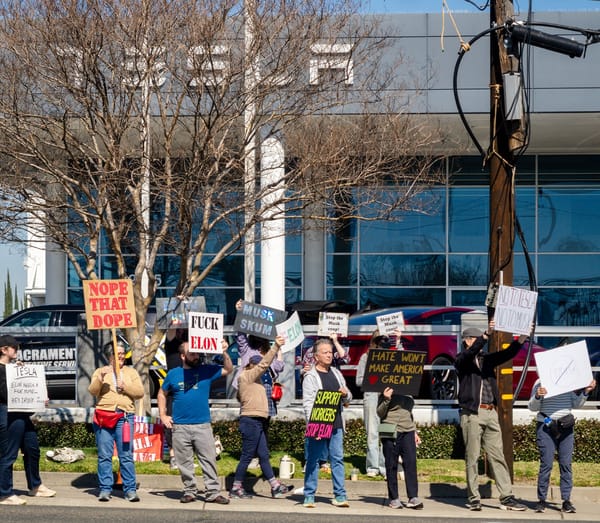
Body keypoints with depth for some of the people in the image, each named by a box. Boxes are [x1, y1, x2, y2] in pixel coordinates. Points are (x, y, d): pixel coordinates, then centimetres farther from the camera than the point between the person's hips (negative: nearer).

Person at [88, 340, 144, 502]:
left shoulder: (131, 372, 17)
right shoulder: (100, 372, 15)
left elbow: (140, 392, 7)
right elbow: (92, 391, 1)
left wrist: (125, 386, -6)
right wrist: (100, 378, -14)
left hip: (125, 417, 0)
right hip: (104, 416, 0)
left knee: (126, 455, -4)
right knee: (104, 456, -1)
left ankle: (130, 489, -2)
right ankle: (105, 489, 4)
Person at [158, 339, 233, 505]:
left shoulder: (206, 371, 4)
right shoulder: (173, 374, 6)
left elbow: (228, 370, 4)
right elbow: (162, 394, 18)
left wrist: (224, 353, -11)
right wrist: (163, 415, 8)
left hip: (203, 425, 0)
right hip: (180, 427, 1)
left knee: (209, 460, -3)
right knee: (185, 463, 7)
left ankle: (213, 492, 1)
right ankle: (189, 491, 18)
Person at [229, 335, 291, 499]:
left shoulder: (253, 379, 22)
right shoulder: (247, 376, -9)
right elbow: (264, 364, -17)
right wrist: (276, 347, -20)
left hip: (258, 423, 10)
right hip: (251, 422, -10)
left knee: (264, 455, 10)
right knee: (247, 456, -6)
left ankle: (275, 487, 13)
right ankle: (236, 489, 0)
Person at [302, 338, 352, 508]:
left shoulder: (336, 373, 16)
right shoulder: (310, 377, -4)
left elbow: (348, 398, 22)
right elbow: (307, 403, -12)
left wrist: (345, 394, -3)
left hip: (336, 425, 6)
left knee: (338, 459, 4)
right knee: (313, 460, 0)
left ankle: (340, 495, 7)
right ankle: (309, 496, 6)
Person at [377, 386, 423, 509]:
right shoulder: (387, 392, -1)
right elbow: (380, 413, -3)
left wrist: (414, 432, 22)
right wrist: (386, 400, -20)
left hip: (407, 432, 4)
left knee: (411, 464, -4)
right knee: (391, 466, 1)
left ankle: (413, 498, -3)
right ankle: (393, 498, 8)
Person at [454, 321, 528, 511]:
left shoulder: (486, 359, 17)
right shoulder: (462, 360, 3)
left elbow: (507, 354, 7)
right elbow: (471, 353, -19)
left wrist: (523, 338, -7)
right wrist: (487, 334, -29)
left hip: (490, 412, 5)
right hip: (472, 413, -5)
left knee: (497, 456, 3)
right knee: (472, 458, -1)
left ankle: (506, 498, 2)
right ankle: (474, 498, 5)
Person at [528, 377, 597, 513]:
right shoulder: (541, 383, 0)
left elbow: (576, 404, 13)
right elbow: (533, 407, -1)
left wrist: (586, 392, -2)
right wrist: (537, 396, -21)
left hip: (566, 426, 3)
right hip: (545, 426, -3)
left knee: (566, 464, 0)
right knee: (546, 464, -6)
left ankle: (566, 501, 5)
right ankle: (541, 500, 4)